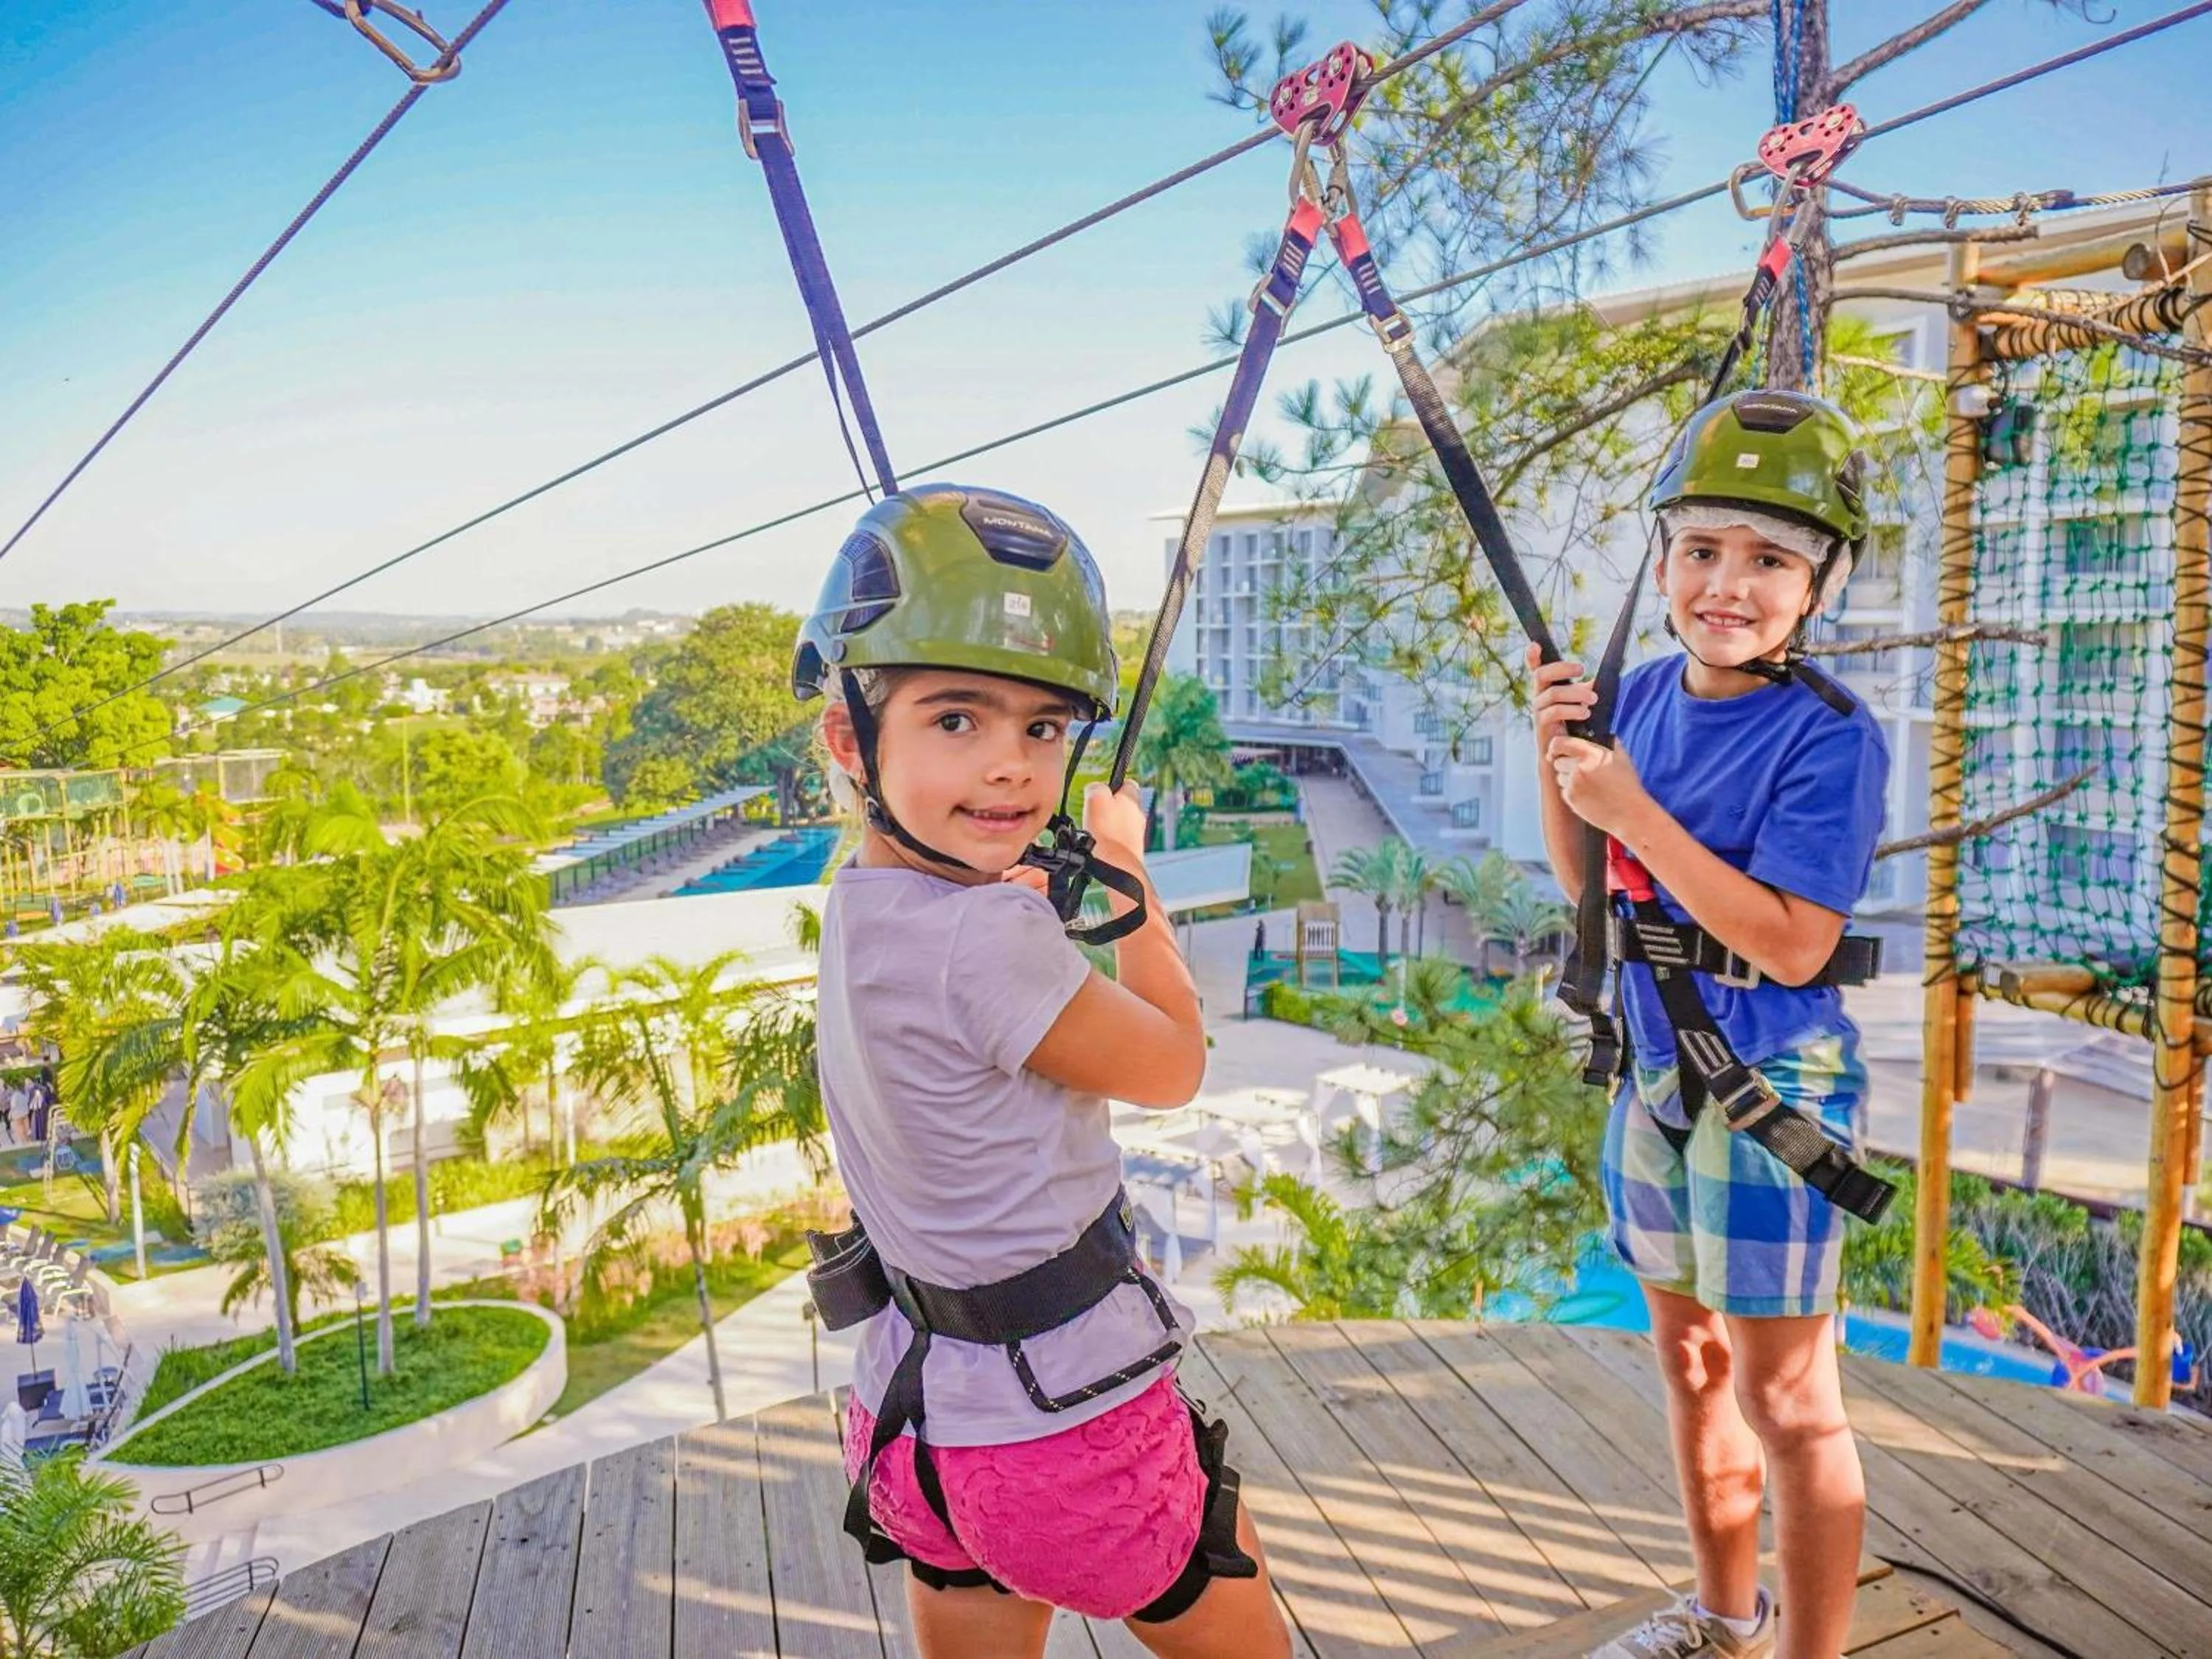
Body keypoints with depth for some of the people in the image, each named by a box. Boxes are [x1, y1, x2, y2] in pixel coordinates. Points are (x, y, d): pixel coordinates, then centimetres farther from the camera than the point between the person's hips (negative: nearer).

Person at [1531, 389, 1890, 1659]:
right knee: (1689, 1354, 20)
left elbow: (1793, 945, -25)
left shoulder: (1831, 735, -18)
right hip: (1655, 1075, 7)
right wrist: (1558, 762, -9)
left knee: (1786, 1396, 5)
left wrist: (1633, 809, -27)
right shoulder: (1643, 697, 1)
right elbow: (1592, 886, 8)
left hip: (1773, 1088, -7)